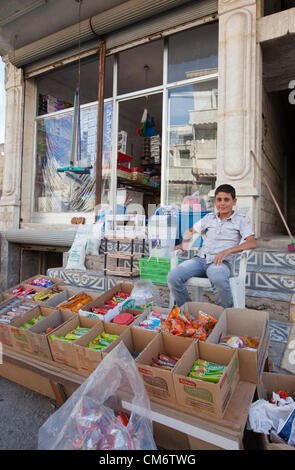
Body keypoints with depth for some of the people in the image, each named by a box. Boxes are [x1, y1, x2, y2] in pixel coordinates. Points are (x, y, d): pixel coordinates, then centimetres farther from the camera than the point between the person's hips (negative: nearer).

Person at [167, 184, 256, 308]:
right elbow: (190, 231, 35)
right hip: (200, 259, 4)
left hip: (221, 262, -3)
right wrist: (184, 244, 13)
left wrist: (228, 251, -20)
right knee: (173, 277, -24)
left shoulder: (241, 220, 10)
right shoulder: (209, 218, 22)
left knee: (219, 280, -40)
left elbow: (252, 243, -5)